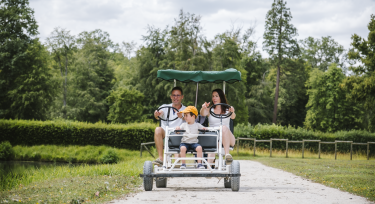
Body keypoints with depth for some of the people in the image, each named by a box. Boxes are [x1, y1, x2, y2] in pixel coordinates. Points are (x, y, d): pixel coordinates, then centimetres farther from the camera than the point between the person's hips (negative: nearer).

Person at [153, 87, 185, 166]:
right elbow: (159, 112, -11)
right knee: (158, 129, -30)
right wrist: (156, 114, -37)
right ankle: (160, 158, -33)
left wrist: (182, 116, -36)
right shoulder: (165, 107, 13)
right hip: (164, 136, 1)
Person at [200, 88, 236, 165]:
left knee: (224, 128, -34)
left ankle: (227, 154, -49)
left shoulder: (227, 109, 12)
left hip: (228, 138, -1)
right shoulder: (209, 110, 14)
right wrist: (203, 108, -34)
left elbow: (233, 117, -10)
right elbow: (203, 114, -8)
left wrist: (232, 112, -36)